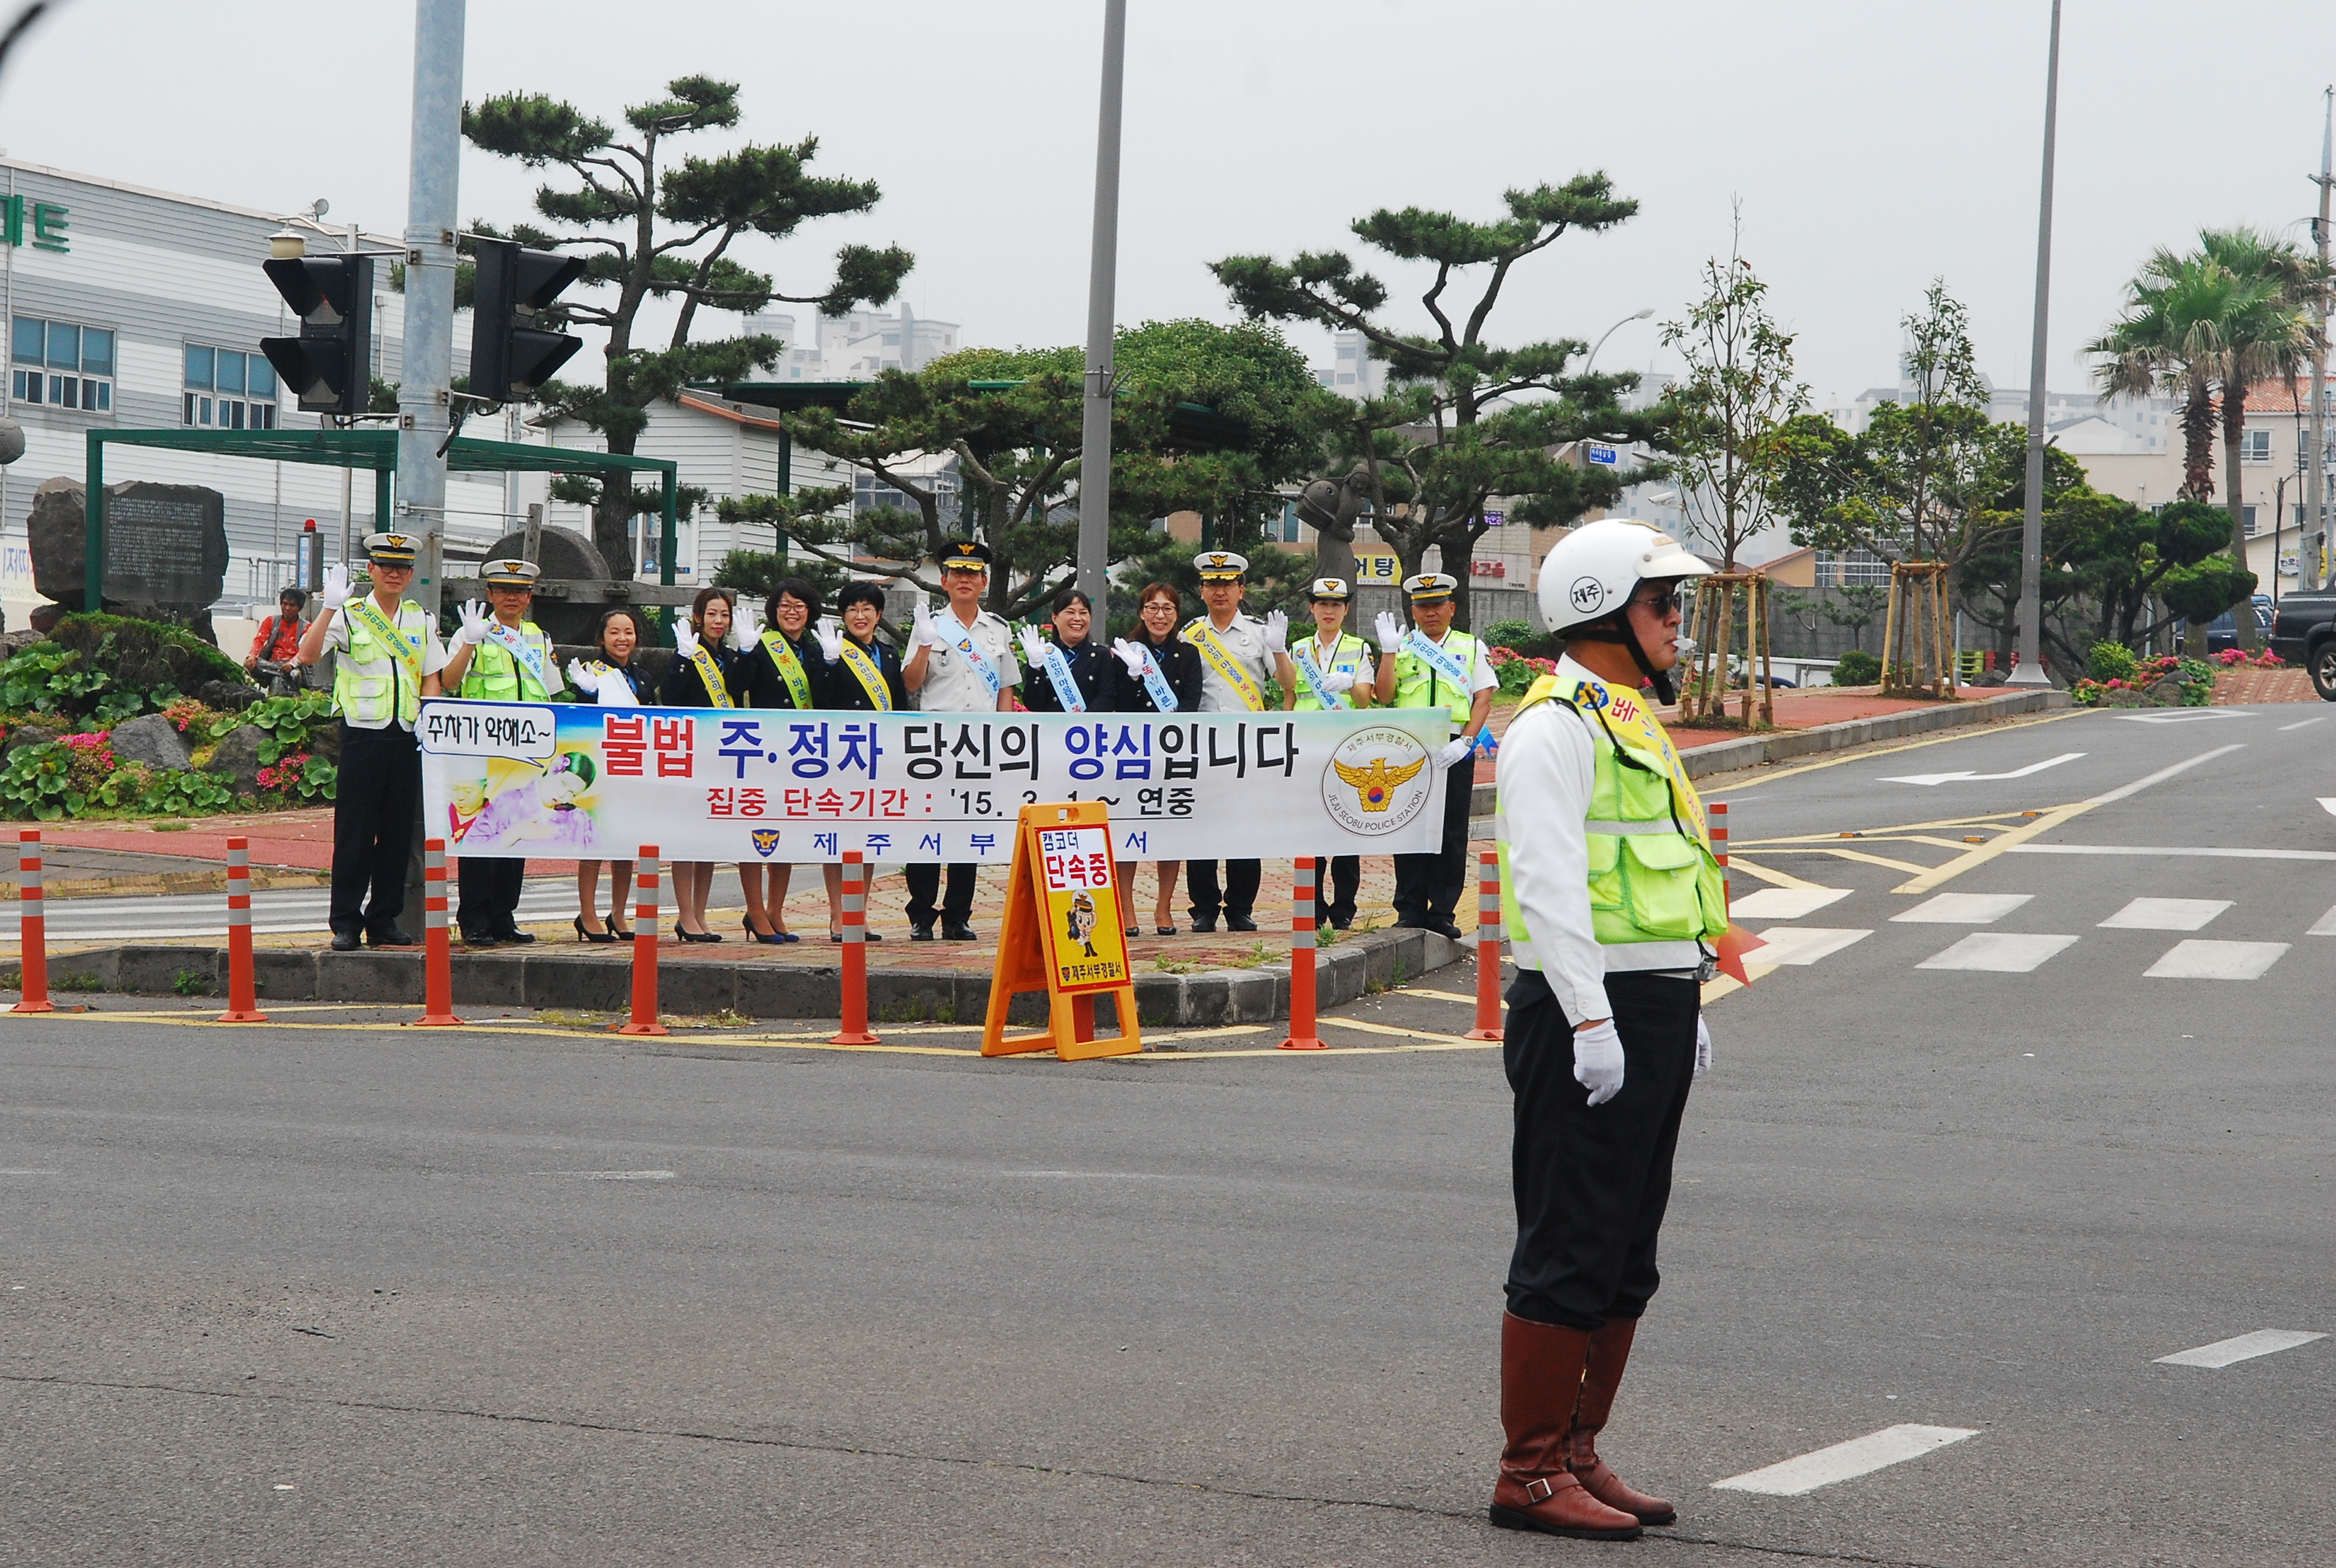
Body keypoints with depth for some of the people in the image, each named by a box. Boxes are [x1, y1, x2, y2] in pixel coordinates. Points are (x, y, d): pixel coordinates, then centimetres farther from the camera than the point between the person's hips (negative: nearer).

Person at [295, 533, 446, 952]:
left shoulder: (421, 621, 14)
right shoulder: (348, 616, 1)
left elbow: (431, 678, 17)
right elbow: (308, 655, -13)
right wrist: (329, 607, -21)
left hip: (407, 737, 4)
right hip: (363, 733, -4)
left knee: (399, 831, 6)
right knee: (354, 831, -3)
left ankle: (384, 920, 14)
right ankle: (345, 923, 2)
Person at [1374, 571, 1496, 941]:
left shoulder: (1471, 648, 12)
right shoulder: (1401, 646, 13)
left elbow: (1483, 699, 3)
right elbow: (1384, 695, 2)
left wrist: (1465, 742, -10)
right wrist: (1388, 651, -7)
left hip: (1454, 750, 0)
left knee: (1452, 832, 0)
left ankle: (1442, 912, 6)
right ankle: (1410, 909, 6)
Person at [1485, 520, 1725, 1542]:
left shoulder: (1636, 722, 20)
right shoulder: (1554, 727, -12)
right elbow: (1548, 884, -19)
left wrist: (1687, 1009, 22)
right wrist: (1590, 1019, -24)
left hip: (1655, 1010, 10)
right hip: (1589, 1014, -10)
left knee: (1626, 1258, 12)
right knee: (1569, 1255, -6)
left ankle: (1578, 1456, 20)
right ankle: (1529, 1473, 0)